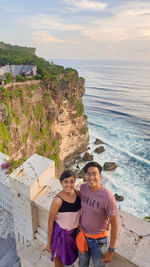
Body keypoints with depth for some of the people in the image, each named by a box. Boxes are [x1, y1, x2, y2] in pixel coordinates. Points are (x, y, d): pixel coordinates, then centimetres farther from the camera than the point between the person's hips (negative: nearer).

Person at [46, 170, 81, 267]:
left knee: (70, 253, 29)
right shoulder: (58, 201, -29)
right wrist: (49, 242, -8)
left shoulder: (78, 193, -16)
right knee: (59, 256, 21)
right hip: (60, 232, -5)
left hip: (74, 230, 5)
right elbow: (51, 222, -18)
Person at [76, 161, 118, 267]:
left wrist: (111, 250, -13)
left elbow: (114, 225, -20)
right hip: (82, 234, 4)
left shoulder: (108, 197, -31)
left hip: (98, 239, -4)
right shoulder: (83, 187, -15)